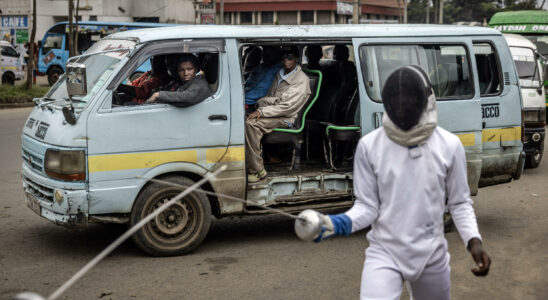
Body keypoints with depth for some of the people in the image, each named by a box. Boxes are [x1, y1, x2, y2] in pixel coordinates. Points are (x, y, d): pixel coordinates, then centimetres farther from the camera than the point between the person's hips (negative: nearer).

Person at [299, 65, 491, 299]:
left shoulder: (449, 145, -7)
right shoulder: (369, 145, -10)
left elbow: (459, 203, 2)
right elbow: (367, 206, -5)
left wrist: (473, 241, -14)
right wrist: (337, 223, -24)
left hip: (431, 254, 2)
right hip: (384, 253, -2)